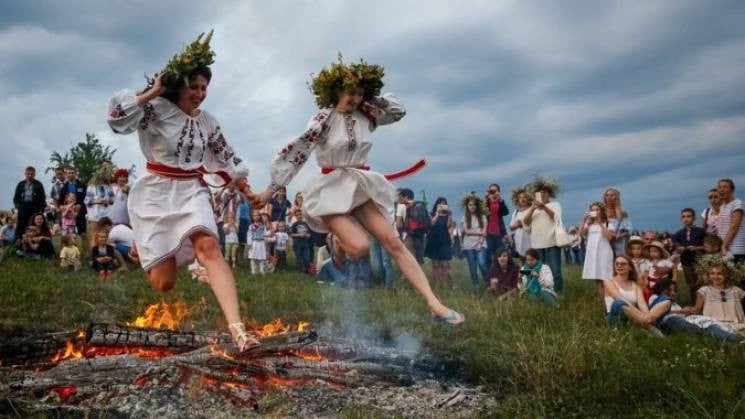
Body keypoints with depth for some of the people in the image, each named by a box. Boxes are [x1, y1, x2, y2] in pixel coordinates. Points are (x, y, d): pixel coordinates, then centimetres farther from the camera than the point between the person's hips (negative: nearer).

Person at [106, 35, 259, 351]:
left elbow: (226, 159, 19)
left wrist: (247, 190, 23)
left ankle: (237, 328, -40)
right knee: (163, 283, -3)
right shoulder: (156, 109, -7)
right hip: (156, 193, -3)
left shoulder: (208, 123, 8)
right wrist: (152, 92, -15)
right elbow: (117, 116, -23)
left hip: (192, 191, 3)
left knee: (209, 247, -29)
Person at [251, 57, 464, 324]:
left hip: (361, 187, 5)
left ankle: (435, 305, -10)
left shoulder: (366, 116, 6)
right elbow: (296, 152, -9)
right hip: (331, 190, -4)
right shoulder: (324, 119, -8)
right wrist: (272, 188, -9)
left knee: (393, 242, -6)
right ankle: (337, 247, 17)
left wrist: (373, 99, 4)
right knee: (359, 246, -24)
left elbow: (398, 111, 19)